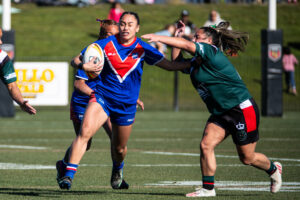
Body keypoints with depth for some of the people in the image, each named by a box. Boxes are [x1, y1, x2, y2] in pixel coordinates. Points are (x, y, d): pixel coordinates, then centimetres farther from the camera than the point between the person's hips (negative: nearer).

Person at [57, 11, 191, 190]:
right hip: (102, 96, -2)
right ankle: (69, 175, -25)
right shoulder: (106, 44, -6)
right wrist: (83, 66, -28)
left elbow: (169, 65, 3)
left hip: (127, 105, 2)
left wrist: (192, 63, -9)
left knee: (120, 148, 13)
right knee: (85, 132, -25)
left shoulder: (142, 48, -2)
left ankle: (118, 171, 48)